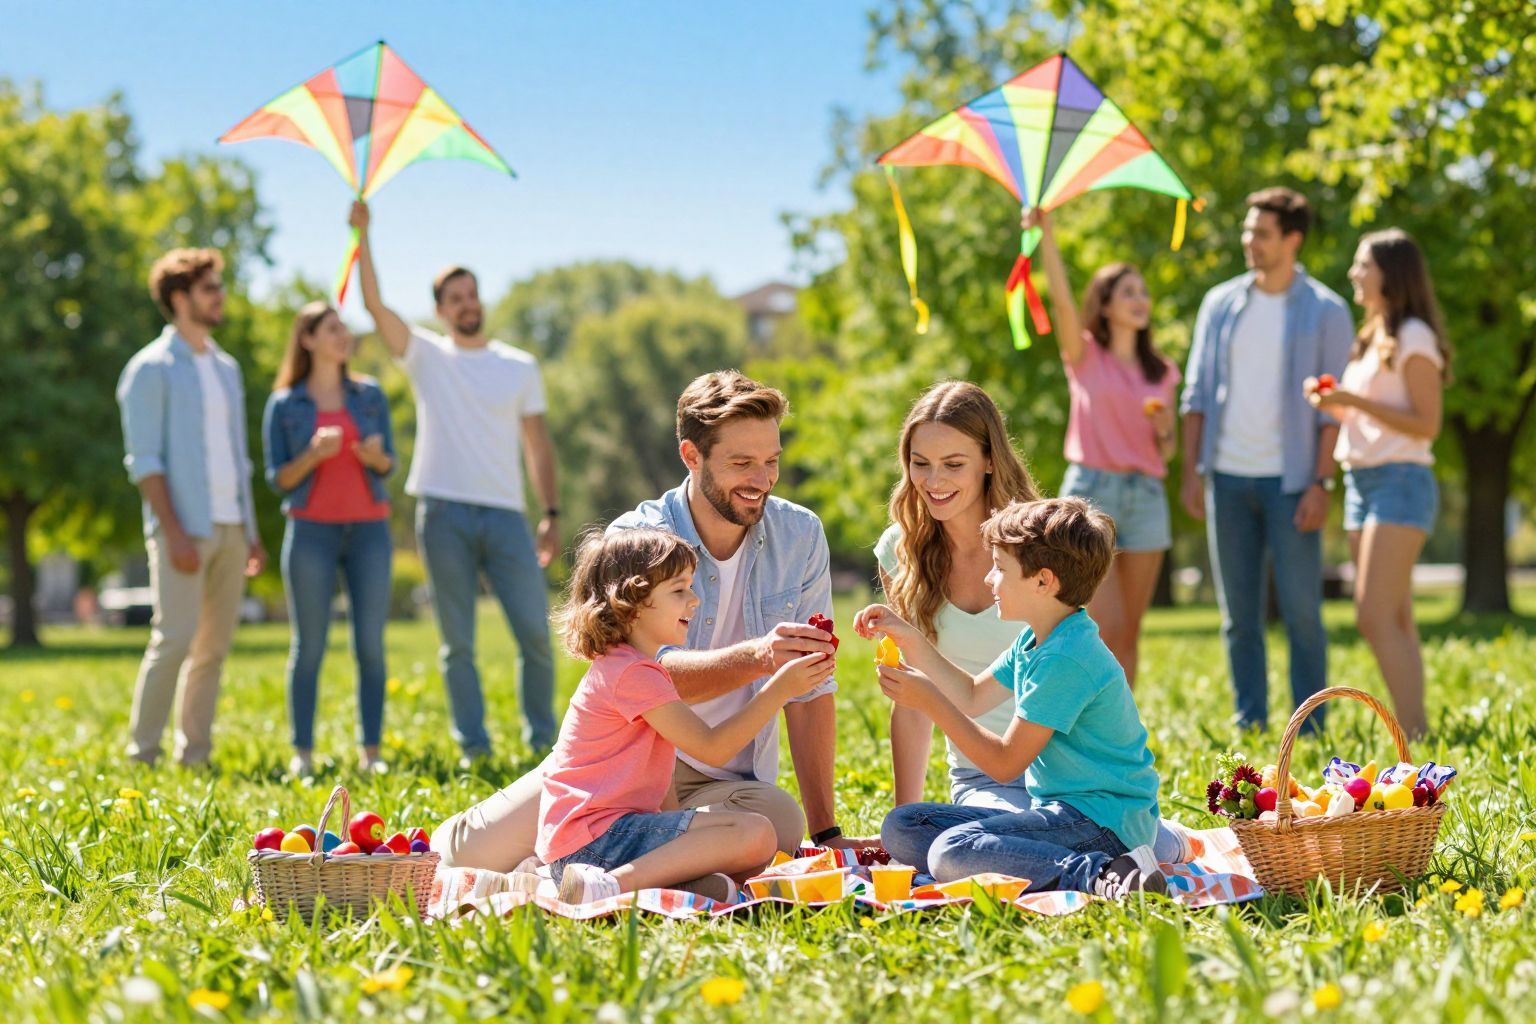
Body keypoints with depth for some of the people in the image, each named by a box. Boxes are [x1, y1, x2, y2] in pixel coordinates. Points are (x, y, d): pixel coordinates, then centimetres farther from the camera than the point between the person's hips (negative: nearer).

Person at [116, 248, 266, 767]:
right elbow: (143, 461, -9)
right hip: (184, 528, -7)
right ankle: (142, 754, -7)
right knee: (175, 637, -13)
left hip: (230, 525, 7)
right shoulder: (151, 368, -4)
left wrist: (251, 531, 14)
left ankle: (194, 753, 11)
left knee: (214, 645, 6)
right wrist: (173, 531, -17)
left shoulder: (226, 368, 17)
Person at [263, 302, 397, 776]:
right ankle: (302, 753, 1)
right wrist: (314, 455, -16)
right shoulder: (284, 405, 4)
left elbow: (390, 463, 12)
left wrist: (376, 456, -12)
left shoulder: (369, 395, 11)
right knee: (309, 645, -3)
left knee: (370, 644, -3)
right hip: (312, 528, -2)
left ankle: (371, 751, 2)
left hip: (368, 527, 2)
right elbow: (278, 479, 2)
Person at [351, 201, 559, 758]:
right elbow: (375, 304, -5)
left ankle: (543, 738, 12)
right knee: (457, 643, 2)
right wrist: (362, 235, -14)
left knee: (536, 632, -3)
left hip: (506, 514, 1)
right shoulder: (426, 356, 7)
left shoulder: (520, 367, 10)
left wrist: (551, 513, 5)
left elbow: (537, 442, 11)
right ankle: (473, 747, 9)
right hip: (444, 515, -1)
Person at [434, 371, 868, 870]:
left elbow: (811, 690, -1)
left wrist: (826, 831, -6)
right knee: (478, 852, -29)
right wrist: (757, 657, -45)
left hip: (726, 785, 4)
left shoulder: (801, 536, -3)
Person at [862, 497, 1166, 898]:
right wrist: (910, 639, 19)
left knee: (952, 852, -31)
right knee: (901, 828, 6)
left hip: (1102, 819, -11)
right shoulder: (1035, 641, 13)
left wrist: (931, 702, -10)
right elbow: (972, 697, 29)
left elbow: (1005, 763, -16)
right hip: (1063, 810, 11)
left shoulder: (1067, 658, -18)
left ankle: (1101, 875, -31)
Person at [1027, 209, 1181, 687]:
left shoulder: (1160, 372, 14)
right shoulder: (1085, 356, 3)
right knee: (1106, 627, -12)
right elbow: (1061, 296, -14)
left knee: (1130, 629, 4)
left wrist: (1163, 429, -6)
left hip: (1146, 495, 4)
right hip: (1092, 489, -4)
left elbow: (1168, 451, 17)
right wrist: (1045, 231, -26)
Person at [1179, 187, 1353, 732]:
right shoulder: (1221, 304, 9)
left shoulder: (1325, 311, -1)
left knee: (1301, 609, -3)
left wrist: (1321, 483, -11)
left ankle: (1309, 728, 4)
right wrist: (1191, 472, 3)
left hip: (1289, 479, -3)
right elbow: (1197, 393, 10)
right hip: (1228, 477, 3)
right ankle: (1248, 722, 13)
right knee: (1238, 611, 6)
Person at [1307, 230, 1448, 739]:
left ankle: (1414, 735, -16)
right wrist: (1330, 402, 5)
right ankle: (1413, 733, 7)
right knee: (1395, 622, 6)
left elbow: (1427, 424, -15)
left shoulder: (1413, 337, -9)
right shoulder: (1371, 337, 18)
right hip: (1361, 481, 9)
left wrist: (1355, 402, -20)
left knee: (1375, 616, -16)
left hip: (1399, 483, -9)